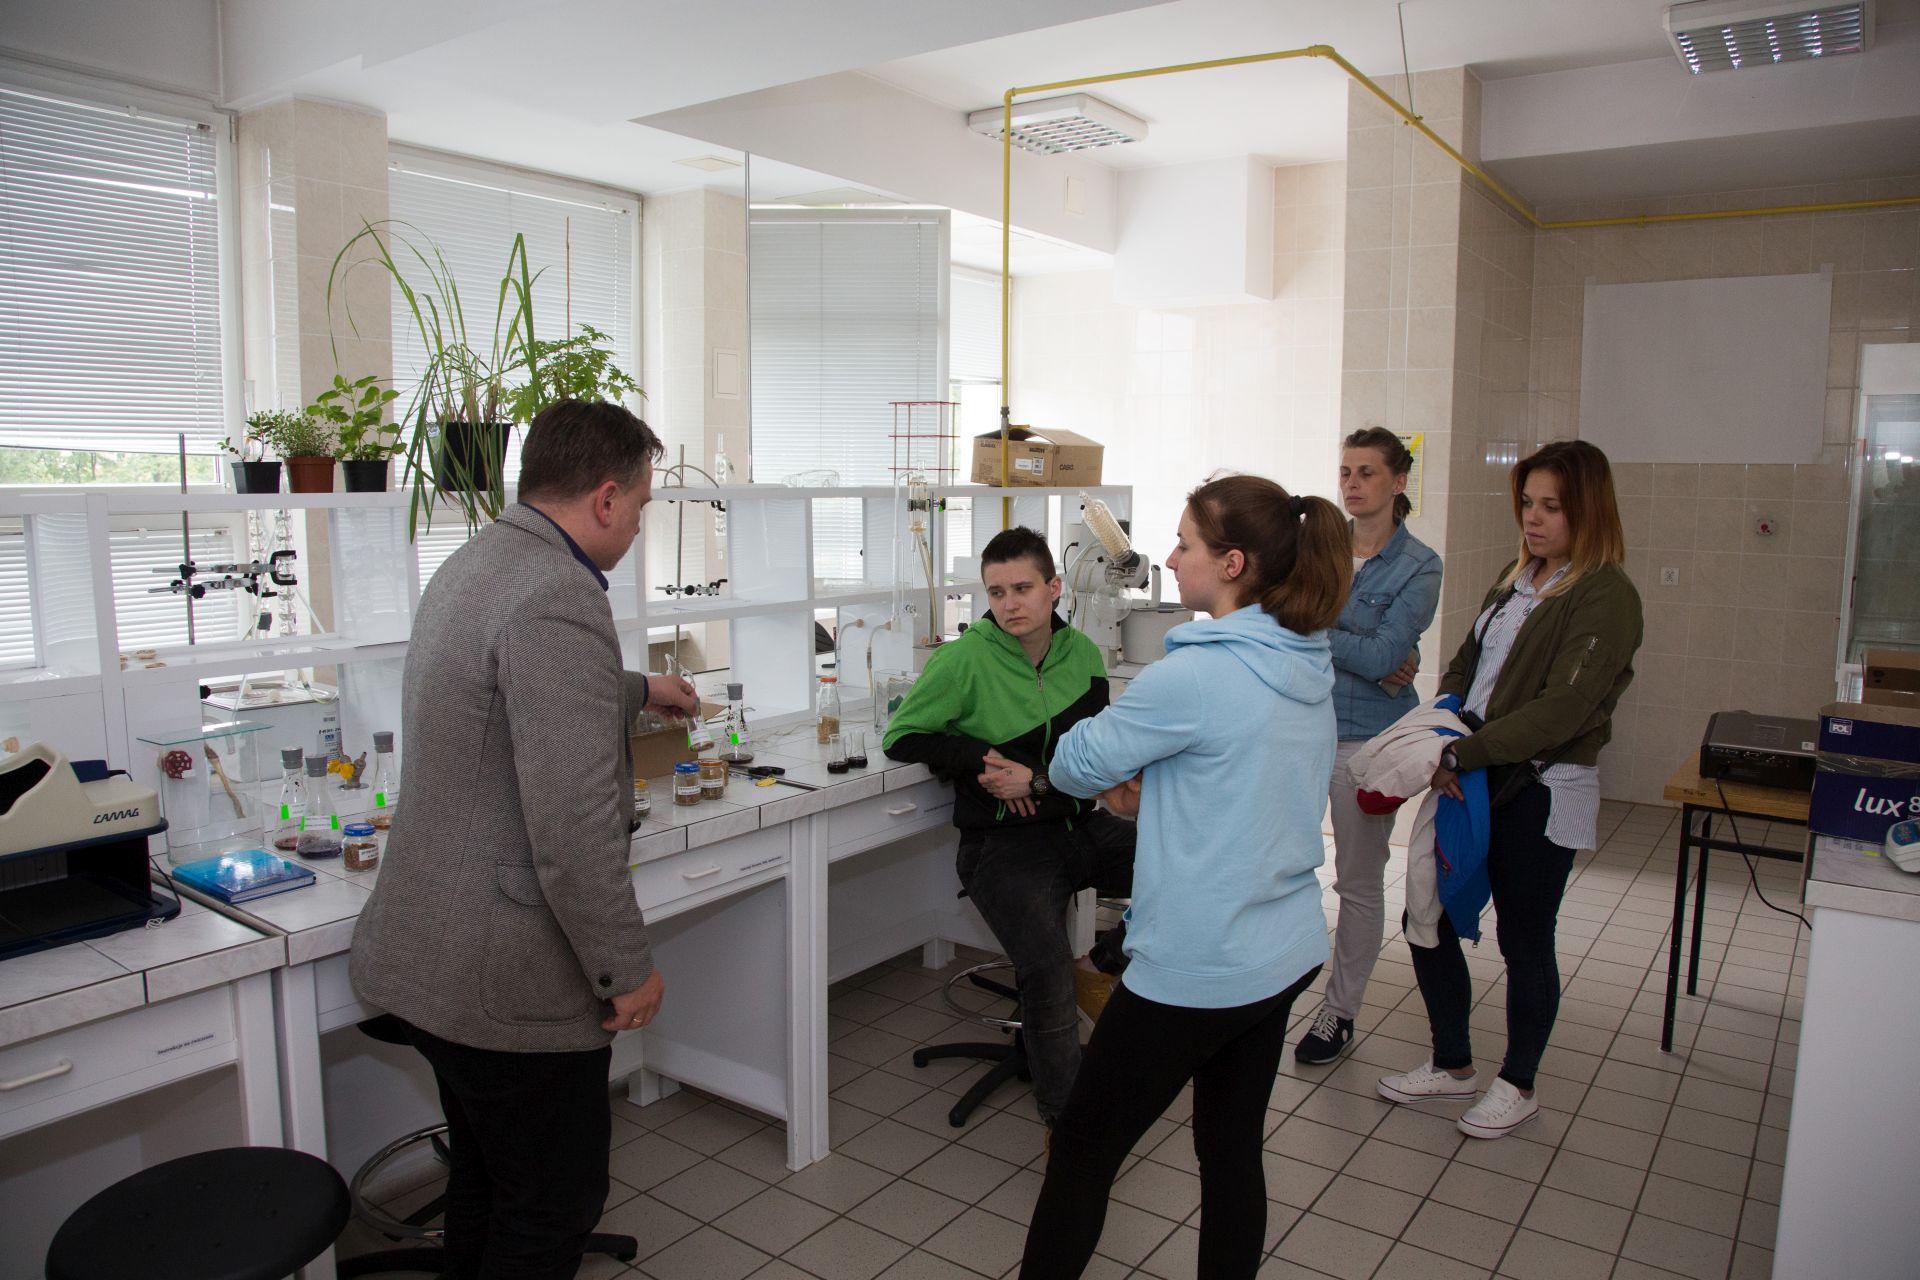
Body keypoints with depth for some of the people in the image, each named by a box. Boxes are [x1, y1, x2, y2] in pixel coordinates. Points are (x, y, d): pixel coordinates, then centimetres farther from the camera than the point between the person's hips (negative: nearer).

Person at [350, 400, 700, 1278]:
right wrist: (627, 969, -16)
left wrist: (639, 690, 44)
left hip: (429, 958, 10)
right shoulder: (557, 598, -25)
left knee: (487, 1191, 25)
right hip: (511, 981, -10)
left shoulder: (473, 566, 8)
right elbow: (573, 827, -28)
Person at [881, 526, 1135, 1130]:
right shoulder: (965, 658, -7)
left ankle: (1102, 964, 7)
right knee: (1048, 974, -26)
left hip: (1079, 824, 5)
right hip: (1005, 842, -5)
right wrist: (982, 755, -13)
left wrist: (1037, 779, -13)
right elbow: (902, 737, -2)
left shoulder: (1081, 653, 5)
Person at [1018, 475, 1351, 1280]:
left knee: (1082, 1152, 9)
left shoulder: (1195, 676, -23)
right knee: (1233, 1150, 20)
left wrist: (1123, 765, 10)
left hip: (1197, 968, -8)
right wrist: (1153, 778, 6)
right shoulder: (1309, 668, 4)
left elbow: (1077, 765, -10)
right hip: (1285, 952, 8)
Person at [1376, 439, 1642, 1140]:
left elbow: (1561, 709, -22)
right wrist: (1442, 744, -6)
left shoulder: (1606, 596, -14)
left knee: (1524, 940, 8)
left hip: (1541, 792, -7)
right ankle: (1452, 1064, 30)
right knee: (1427, 918, 10)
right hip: (1475, 782, 8)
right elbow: (1464, 666, 11)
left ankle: (1518, 1084, 29)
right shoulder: (1518, 579, 11)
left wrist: (1461, 754, -22)